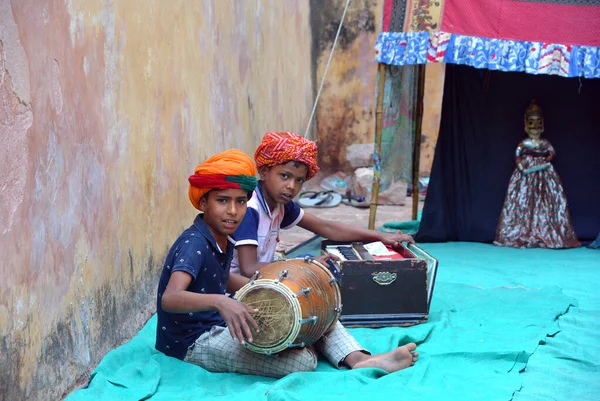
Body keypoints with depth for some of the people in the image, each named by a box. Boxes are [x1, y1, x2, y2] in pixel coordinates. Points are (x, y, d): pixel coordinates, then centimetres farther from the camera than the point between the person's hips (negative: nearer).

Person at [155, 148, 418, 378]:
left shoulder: (223, 239, 5)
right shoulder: (194, 245, -22)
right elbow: (170, 299, -38)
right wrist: (219, 301, -55)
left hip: (219, 325, 10)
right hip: (193, 343, -10)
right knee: (302, 361, -24)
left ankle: (360, 359, -16)